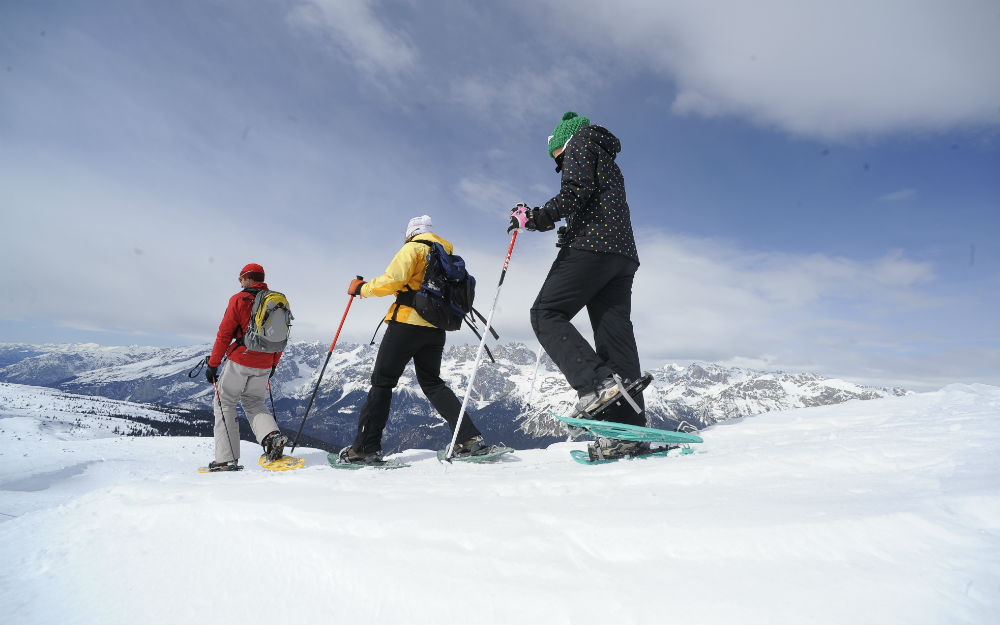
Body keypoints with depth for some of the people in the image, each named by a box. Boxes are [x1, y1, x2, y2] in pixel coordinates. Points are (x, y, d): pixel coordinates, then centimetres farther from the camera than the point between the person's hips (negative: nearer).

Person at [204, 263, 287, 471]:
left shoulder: (239, 300, -7)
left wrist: (213, 364, -2)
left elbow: (224, 334, -8)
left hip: (240, 361, -5)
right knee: (254, 402, 21)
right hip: (264, 365, 5)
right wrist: (274, 364, 22)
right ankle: (272, 434, -6)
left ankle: (227, 458, 6)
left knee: (224, 403, 9)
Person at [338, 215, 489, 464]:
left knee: (382, 381, 2)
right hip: (436, 329, 7)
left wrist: (362, 289, 0)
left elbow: (392, 280, -14)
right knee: (432, 382, 14)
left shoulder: (413, 248, -1)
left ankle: (366, 446, 3)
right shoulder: (446, 255, 21)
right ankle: (470, 437, 3)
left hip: (407, 323, -7)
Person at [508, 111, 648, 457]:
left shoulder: (580, 141, 10)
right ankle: (629, 427, -9)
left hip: (590, 245, -8)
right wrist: (568, 234, 31)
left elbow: (577, 190, -10)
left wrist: (537, 217, -10)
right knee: (614, 331, -1)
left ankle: (597, 382, -24)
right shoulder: (609, 164, 36)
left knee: (546, 314, -6)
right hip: (624, 254, 9)